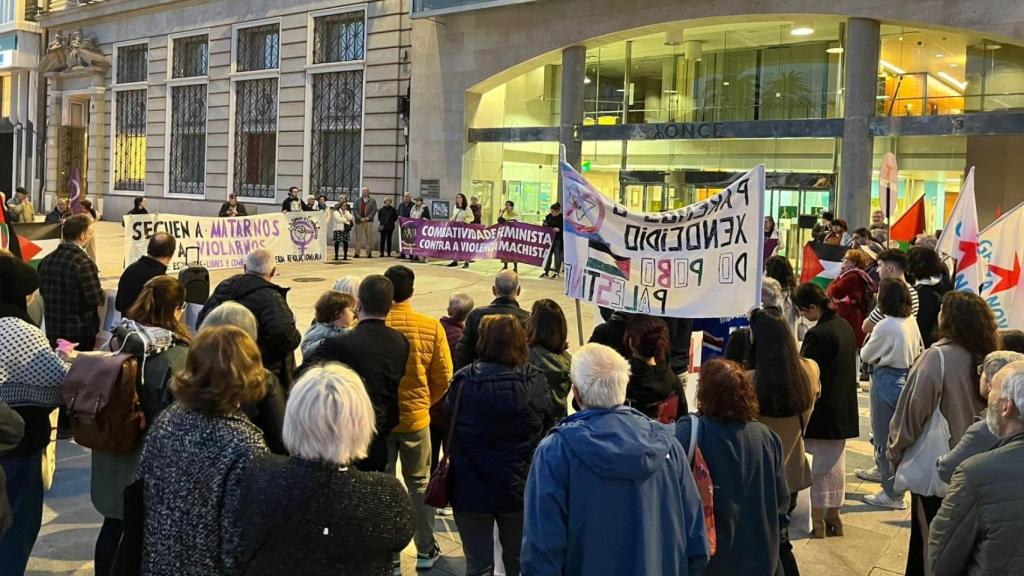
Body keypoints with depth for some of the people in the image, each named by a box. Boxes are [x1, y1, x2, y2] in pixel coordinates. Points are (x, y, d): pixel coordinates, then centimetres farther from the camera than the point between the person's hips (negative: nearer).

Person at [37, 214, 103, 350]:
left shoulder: (46, 260, 3)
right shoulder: (84, 263, -20)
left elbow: (43, 291, 17)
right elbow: (97, 299, -19)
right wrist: (100, 295, 3)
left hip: (53, 330, 7)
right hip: (80, 331, -7)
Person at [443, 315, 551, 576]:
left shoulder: (463, 381, -15)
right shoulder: (536, 382, -10)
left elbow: (447, 422, -4)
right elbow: (545, 429, 1)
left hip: (471, 489, -1)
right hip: (519, 488, 2)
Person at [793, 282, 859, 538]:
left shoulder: (817, 334, -23)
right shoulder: (845, 327, 4)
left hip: (822, 409, -8)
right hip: (844, 409, 8)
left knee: (820, 465, 2)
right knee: (836, 463, 16)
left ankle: (817, 520, 10)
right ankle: (833, 517, 25)